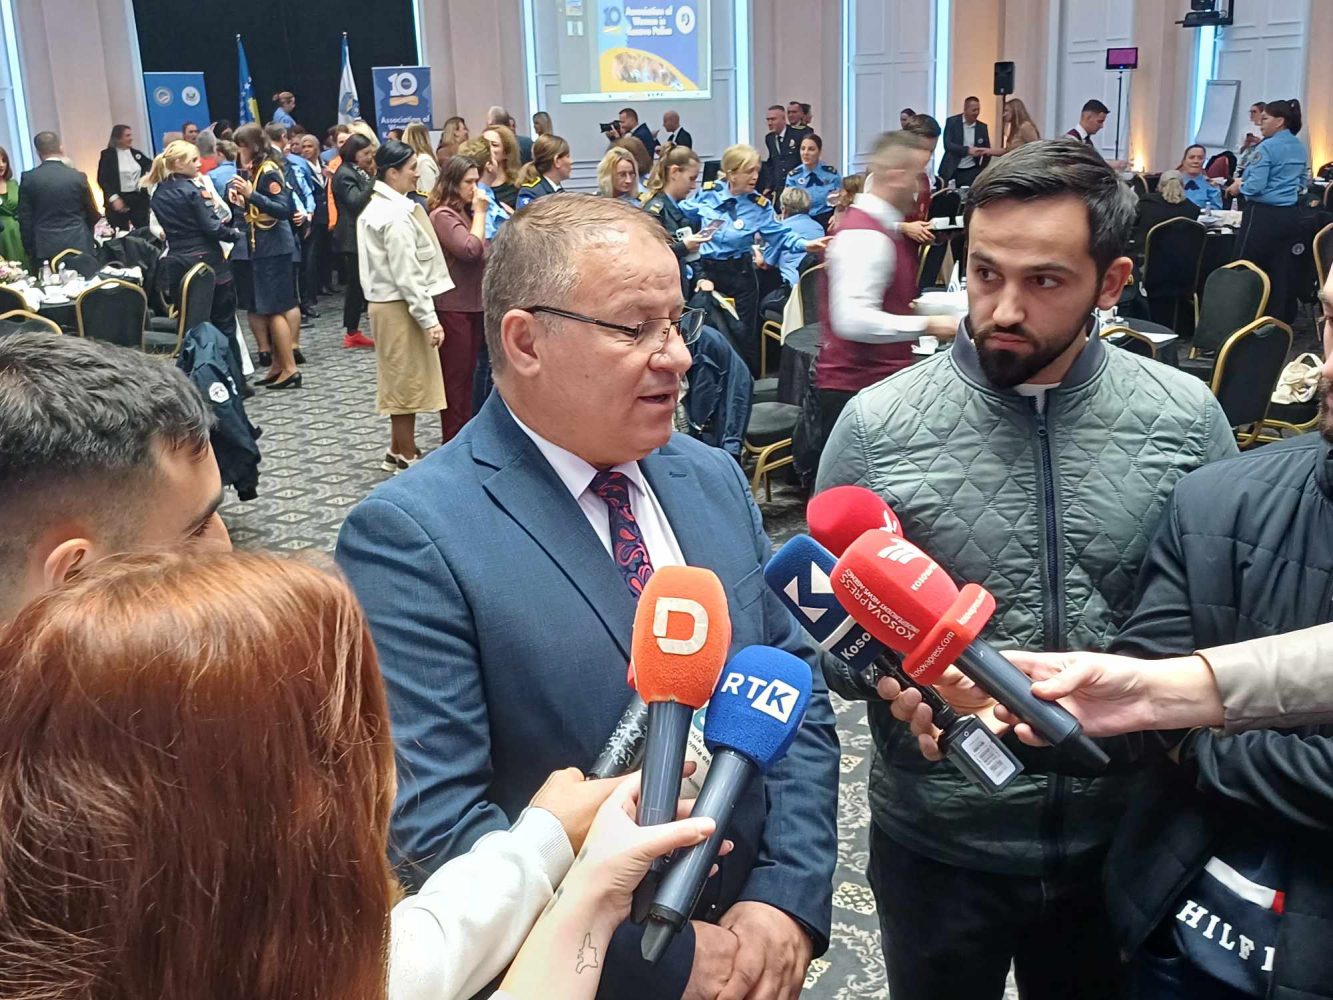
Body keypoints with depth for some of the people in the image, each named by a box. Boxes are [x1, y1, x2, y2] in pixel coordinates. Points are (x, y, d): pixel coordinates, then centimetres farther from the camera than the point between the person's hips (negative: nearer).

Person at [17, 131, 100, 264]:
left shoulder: (28, 178, -2)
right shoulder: (78, 176, -2)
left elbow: (24, 218, 0)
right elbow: (92, 214, 9)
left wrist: (29, 249, 10)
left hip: (45, 248, 0)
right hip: (78, 245, 0)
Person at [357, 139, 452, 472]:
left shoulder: (374, 207, 10)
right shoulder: (397, 215, -20)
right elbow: (407, 275, -23)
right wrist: (429, 319, -21)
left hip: (384, 303, 10)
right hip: (401, 307, -10)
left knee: (401, 380, 18)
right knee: (408, 381, 0)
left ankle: (397, 450, 28)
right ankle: (408, 457, 9)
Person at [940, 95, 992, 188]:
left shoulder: (982, 127, 6)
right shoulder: (952, 122, -3)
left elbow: (987, 151, 13)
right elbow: (947, 145, -15)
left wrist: (982, 172, 2)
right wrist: (968, 150, -27)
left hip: (971, 172, 2)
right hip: (951, 171, -2)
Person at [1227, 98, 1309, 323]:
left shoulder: (1268, 147, -13)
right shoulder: (1300, 148, 12)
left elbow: (1255, 186, -18)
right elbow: (1303, 182, 21)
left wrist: (1239, 187, 1)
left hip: (1264, 215, -8)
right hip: (1290, 215, 8)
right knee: (1282, 271, 11)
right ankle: (1281, 320, 15)